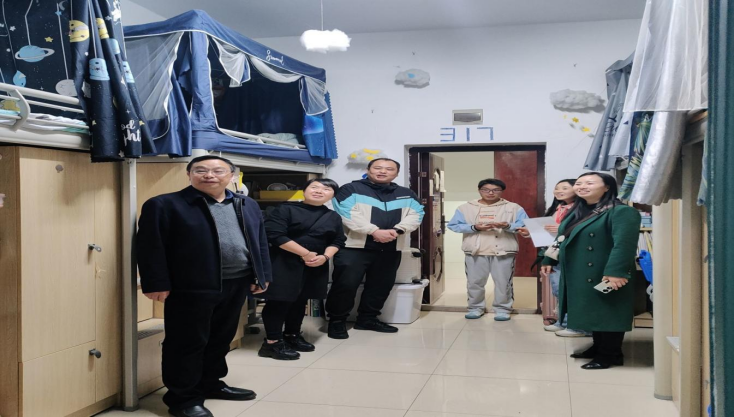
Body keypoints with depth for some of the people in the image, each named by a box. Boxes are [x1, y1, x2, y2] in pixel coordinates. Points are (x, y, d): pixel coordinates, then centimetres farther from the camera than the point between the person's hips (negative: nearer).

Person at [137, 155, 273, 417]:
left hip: (236, 284, 6)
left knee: (221, 338, 17)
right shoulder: (164, 205, -6)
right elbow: (150, 247, -9)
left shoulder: (248, 206, 11)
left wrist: (262, 275, 8)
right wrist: (157, 284, -14)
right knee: (187, 343, 2)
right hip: (191, 288, -6)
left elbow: (260, 242, 14)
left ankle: (210, 384, 33)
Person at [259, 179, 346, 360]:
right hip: (283, 263, -6)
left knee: (300, 301, 16)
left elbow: (338, 241, 12)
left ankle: (292, 335, 31)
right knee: (279, 300, -7)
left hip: (316, 266, 6)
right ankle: (273, 342, 1)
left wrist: (325, 257, -10)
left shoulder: (334, 217, 10)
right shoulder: (286, 209, -8)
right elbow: (275, 234, -17)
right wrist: (305, 253, -17)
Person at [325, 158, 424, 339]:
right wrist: (375, 231, -21)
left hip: (391, 249, 5)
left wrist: (397, 230, -17)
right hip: (354, 247, -5)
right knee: (345, 284, -6)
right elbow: (347, 214, -14)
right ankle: (337, 321, 9)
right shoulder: (351, 189, -1)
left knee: (382, 285, 12)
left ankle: (367, 319, 28)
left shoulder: (407, 194, 14)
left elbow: (416, 214, 2)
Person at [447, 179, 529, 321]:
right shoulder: (465, 208, 8)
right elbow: (454, 225, 1)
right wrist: (474, 227, -13)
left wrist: (507, 226, -21)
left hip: (504, 251, -1)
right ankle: (476, 307, 22)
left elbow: (524, 225, -2)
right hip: (475, 251, 1)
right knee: (474, 282, 7)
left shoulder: (513, 208, 6)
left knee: (503, 282, 2)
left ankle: (503, 309, 15)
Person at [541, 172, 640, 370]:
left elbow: (624, 243, -24)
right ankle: (598, 348, 29)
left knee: (607, 313, -1)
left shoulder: (621, 212, -14)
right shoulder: (577, 213, 15)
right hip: (578, 276, 9)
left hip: (603, 277, -9)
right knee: (593, 313, 17)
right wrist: (549, 260, 22)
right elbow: (562, 239, 24)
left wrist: (615, 271, -32)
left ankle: (610, 355, 9)